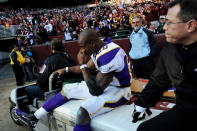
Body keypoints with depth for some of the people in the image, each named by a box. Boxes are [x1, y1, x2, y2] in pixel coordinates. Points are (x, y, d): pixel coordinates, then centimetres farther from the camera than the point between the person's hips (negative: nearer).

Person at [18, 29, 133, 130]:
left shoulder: (109, 54, -30)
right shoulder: (98, 50, -1)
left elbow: (95, 90, -27)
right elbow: (89, 67, 21)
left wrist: (82, 64, -23)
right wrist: (66, 69, 24)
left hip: (119, 90, -9)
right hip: (104, 84, 9)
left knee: (84, 111, -34)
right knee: (67, 89, 11)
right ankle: (35, 117, 20)